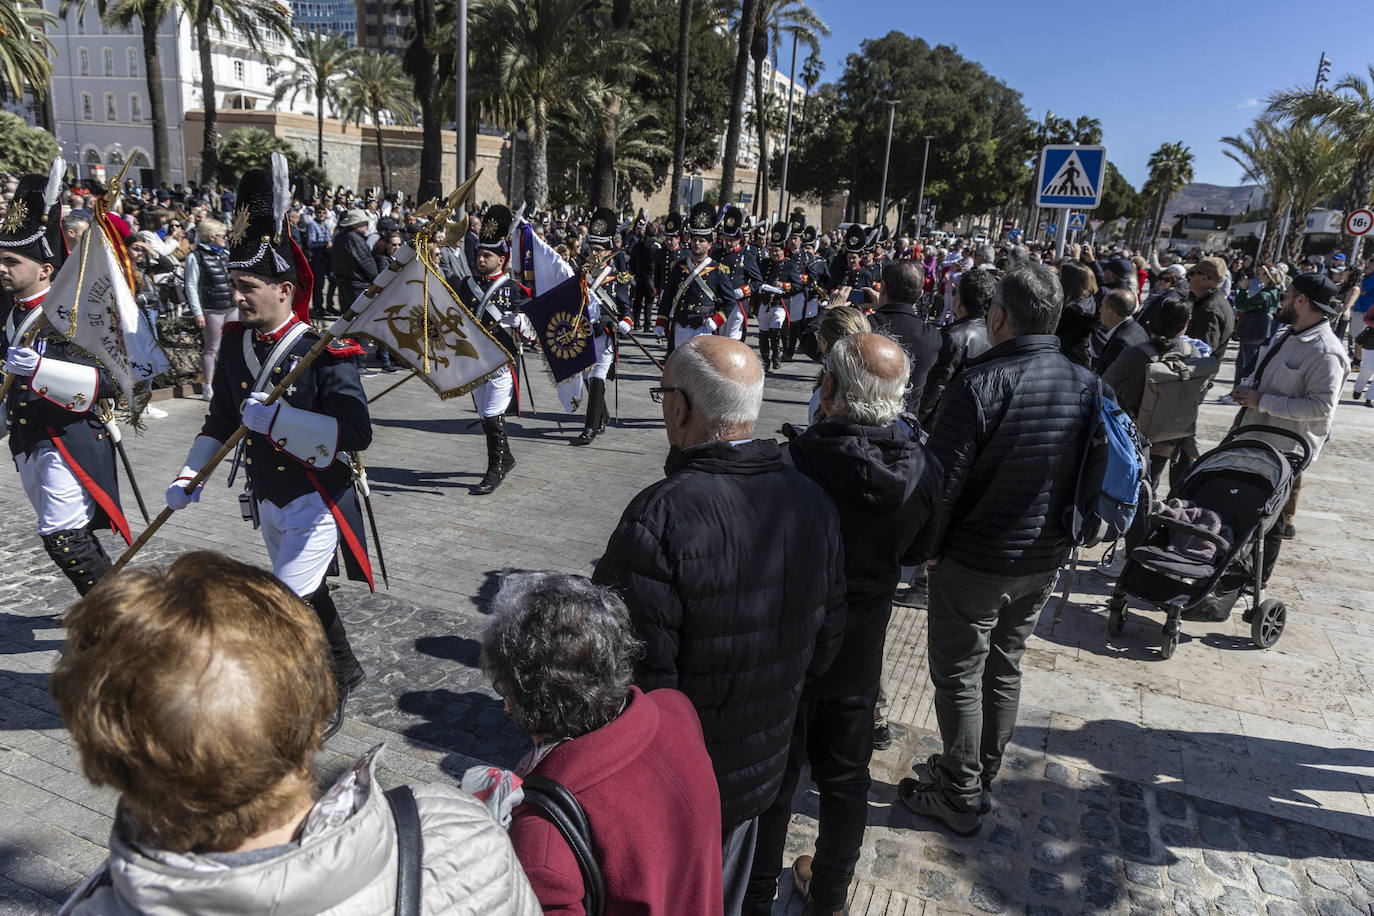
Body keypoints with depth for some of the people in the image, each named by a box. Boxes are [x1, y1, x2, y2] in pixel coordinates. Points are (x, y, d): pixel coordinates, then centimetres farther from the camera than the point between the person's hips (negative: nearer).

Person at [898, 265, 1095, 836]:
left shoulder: (981, 383, -23)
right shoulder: (1086, 385, -2)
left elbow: (941, 480, -22)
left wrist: (928, 545, -6)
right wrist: (1059, 531, 19)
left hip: (975, 564, -7)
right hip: (1046, 560, 7)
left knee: (958, 680, 10)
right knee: (1004, 670, 22)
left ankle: (960, 798, 24)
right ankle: (982, 776, 39)